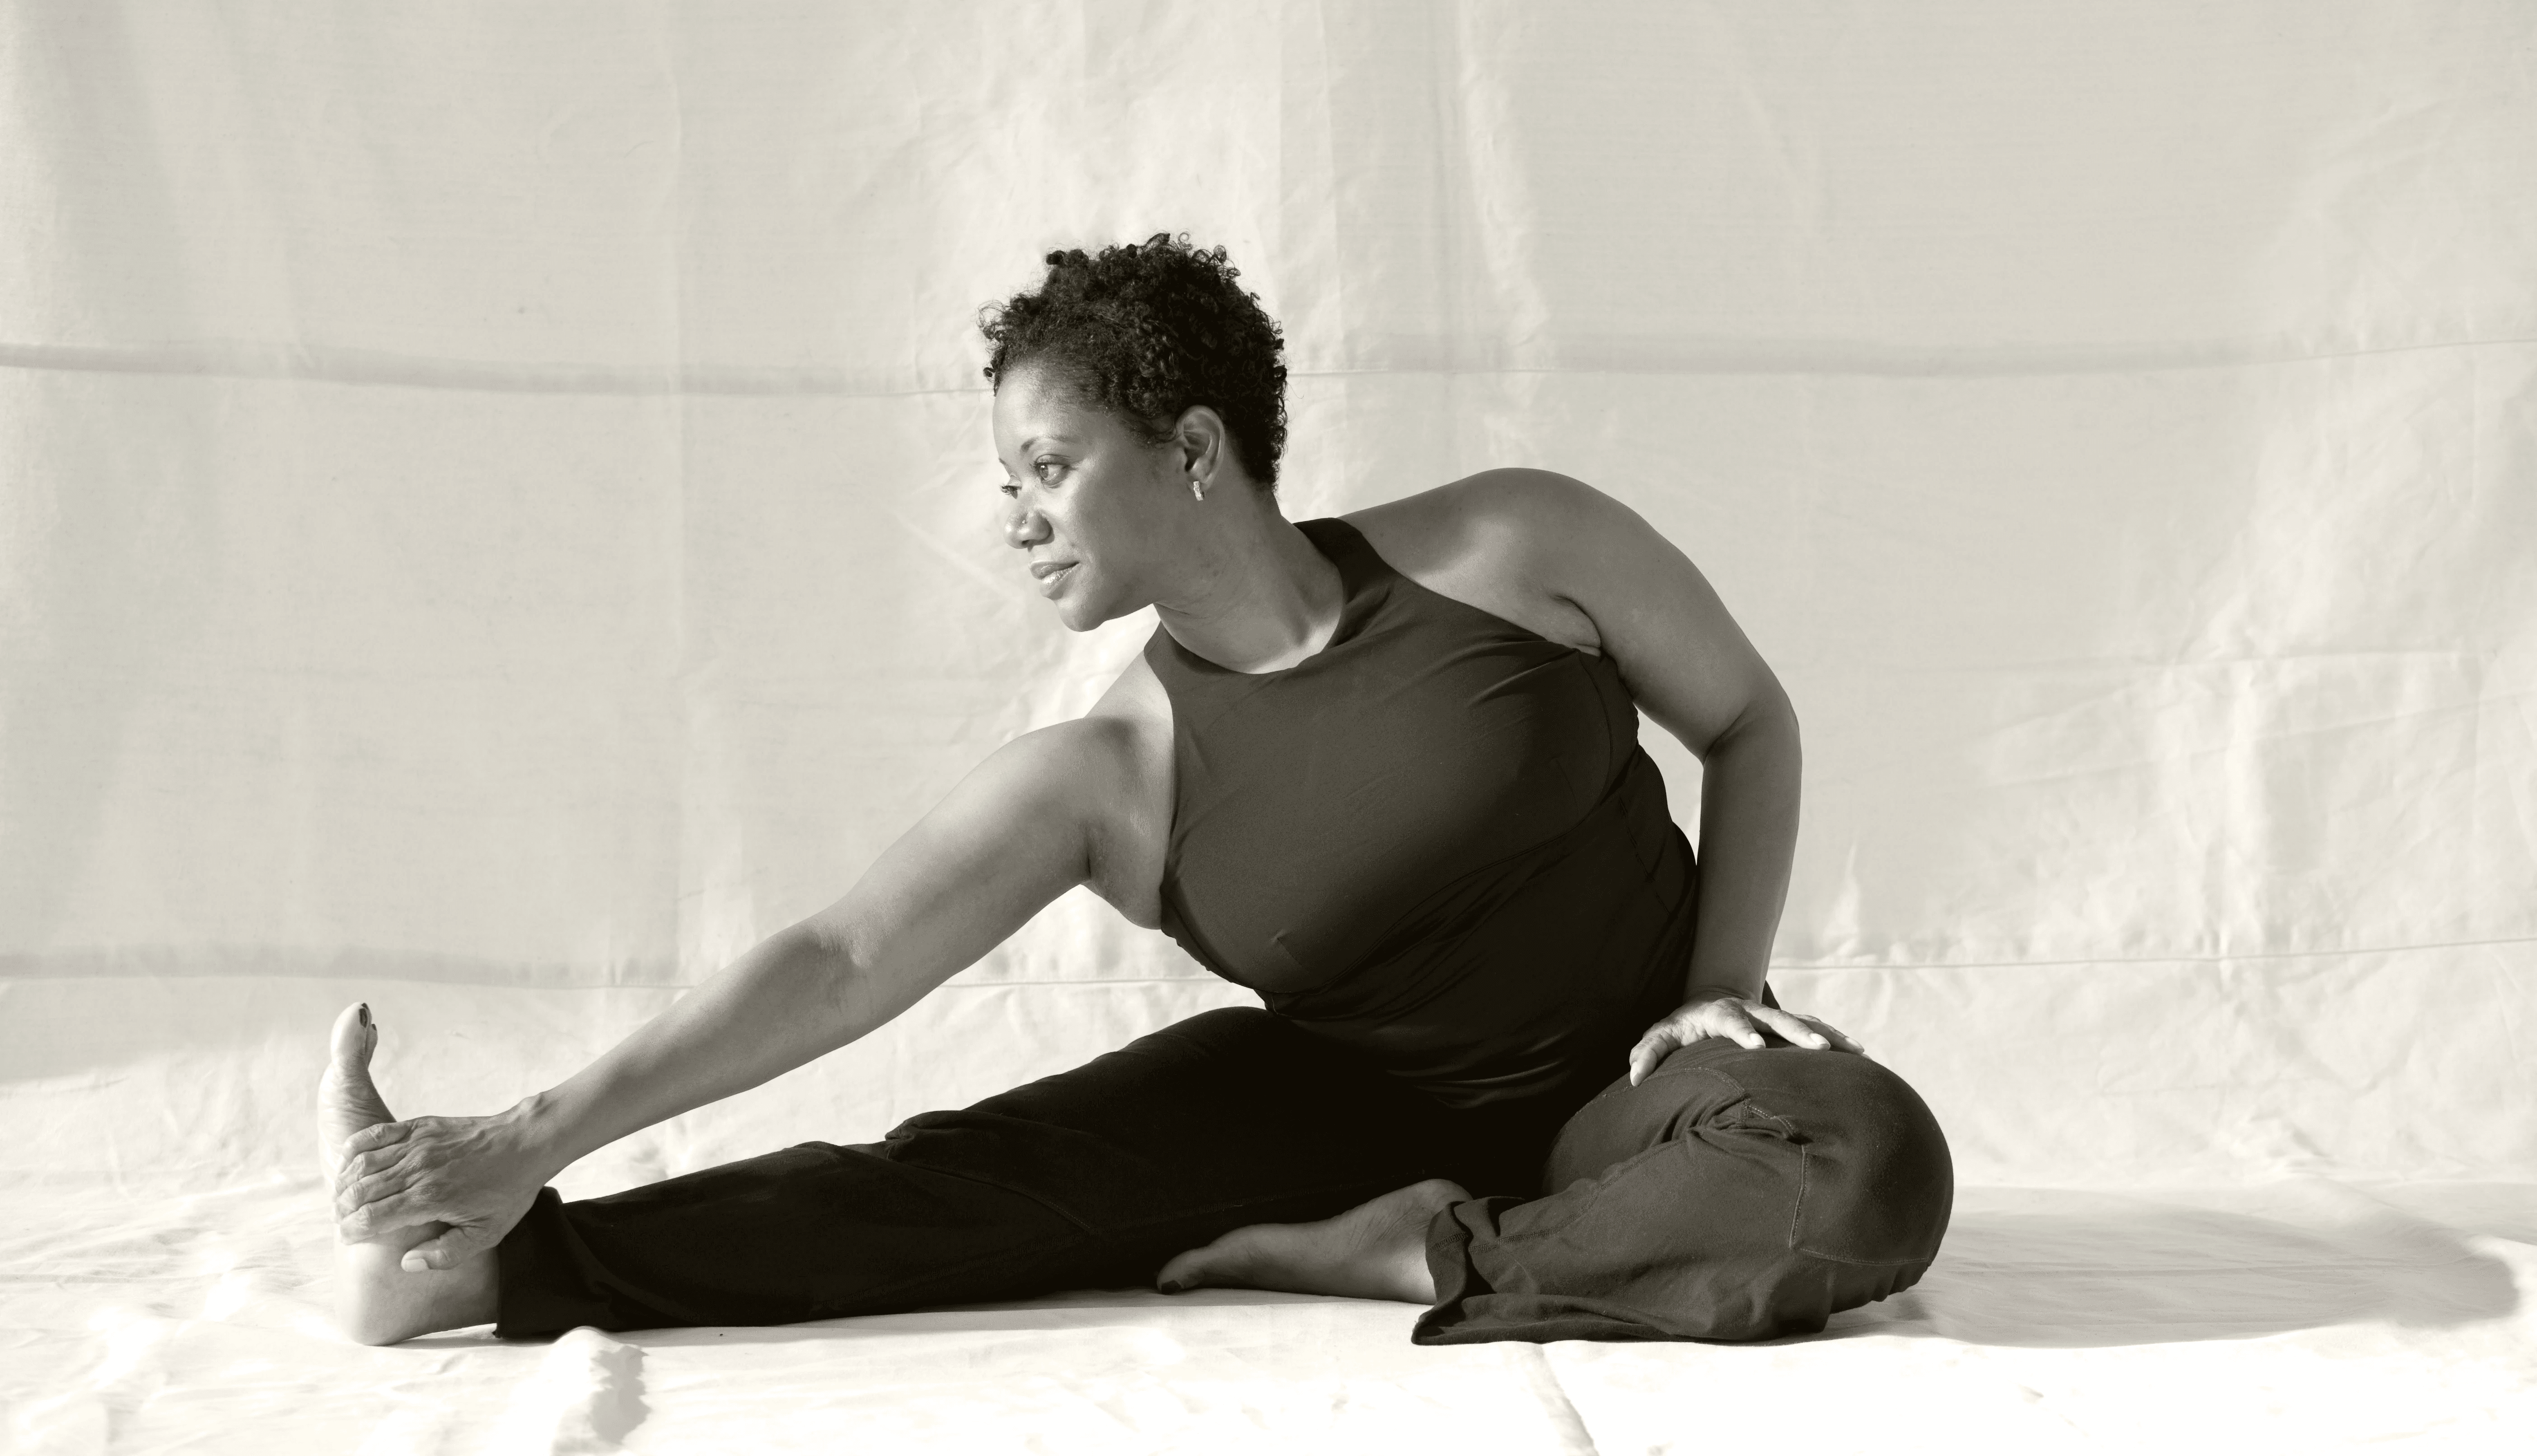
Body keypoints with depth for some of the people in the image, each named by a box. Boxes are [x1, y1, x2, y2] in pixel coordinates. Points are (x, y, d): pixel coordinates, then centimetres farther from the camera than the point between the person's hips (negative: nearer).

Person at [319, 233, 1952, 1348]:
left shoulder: (1515, 548, -14)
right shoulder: (1105, 776, -12)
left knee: (1873, 1161, -32)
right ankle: (491, 1262, -20)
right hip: (1360, 1094, 1)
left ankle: (1426, 1259, -24)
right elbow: (838, 961, -18)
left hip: (1627, 1091, 0)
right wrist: (538, 1140, -27)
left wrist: (1723, 984, -13)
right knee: (998, 1171, -19)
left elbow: (1751, 721, -1)